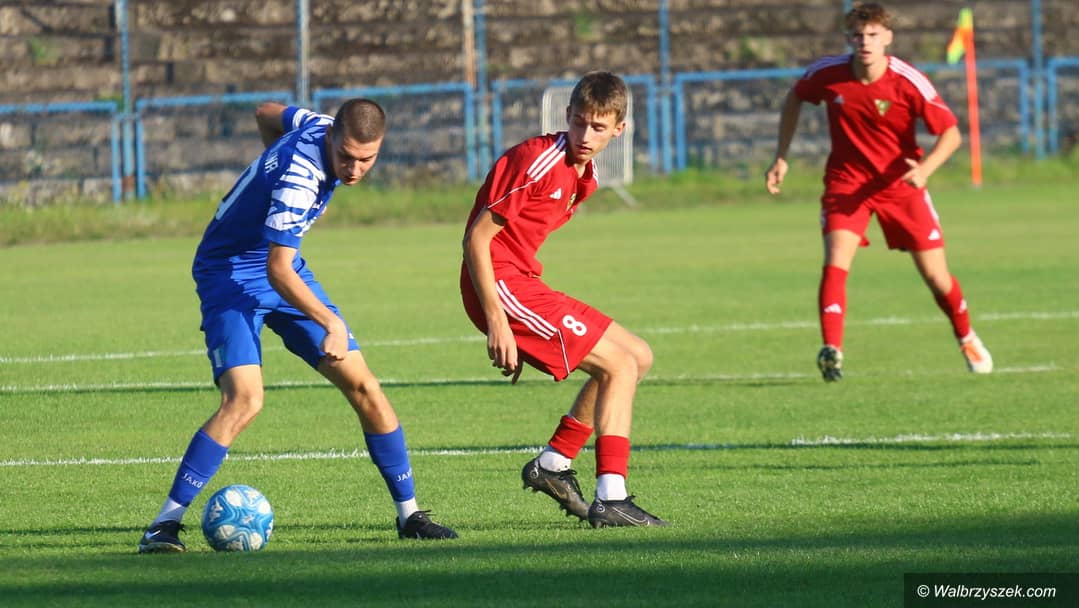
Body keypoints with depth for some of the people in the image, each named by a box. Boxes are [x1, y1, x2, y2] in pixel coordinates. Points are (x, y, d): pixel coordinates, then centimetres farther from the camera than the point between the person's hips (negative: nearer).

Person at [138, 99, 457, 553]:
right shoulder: (299, 178, -32)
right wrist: (331, 323, -34)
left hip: (283, 269, 8)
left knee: (363, 386, 1)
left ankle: (408, 514, 11)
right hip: (231, 273, -8)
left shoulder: (321, 125, -7)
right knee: (244, 398, -27)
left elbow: (266, 114, 14)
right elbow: (277, 271, -31)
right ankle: (166, 523, -22)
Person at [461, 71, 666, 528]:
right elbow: (477, 238, -18)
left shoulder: (582, 174, 13)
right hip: (501, 285, -10)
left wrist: (516, 332, 18)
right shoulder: (537, 162, -17)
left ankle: (553, 464, 17)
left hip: (522, 285, 10)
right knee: (620, 365, -10)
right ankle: (610, 499, -13)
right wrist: (497, 323, -21)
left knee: (637, 357, 15)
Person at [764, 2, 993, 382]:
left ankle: (967, 340, 31)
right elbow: (795, 98, 9)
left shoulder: (909, 82, -19)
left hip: (901, 183, -1)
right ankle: (831, 351, -29)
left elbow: (951, 133, -15)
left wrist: (925, 169, -33)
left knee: (935, 275, 4)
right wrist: (781, 158, 6)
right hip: (846, 181, 1)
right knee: (836, 260, -24)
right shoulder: (828, 73, -13)